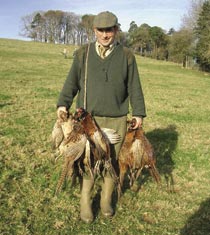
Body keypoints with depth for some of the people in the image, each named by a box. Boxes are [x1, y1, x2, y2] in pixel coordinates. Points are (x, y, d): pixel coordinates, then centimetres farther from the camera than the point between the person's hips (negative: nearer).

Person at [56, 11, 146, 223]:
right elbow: (72, 82, 7)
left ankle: (106, 200, 31)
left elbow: (134, 88, 6)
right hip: (89, 118, 0)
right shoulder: (83, 54, 3)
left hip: (117, 120, 1)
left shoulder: (126, 56, 4)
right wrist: (63, 104, -3)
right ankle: (85, 201, 23)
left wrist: (138, 113, 4)